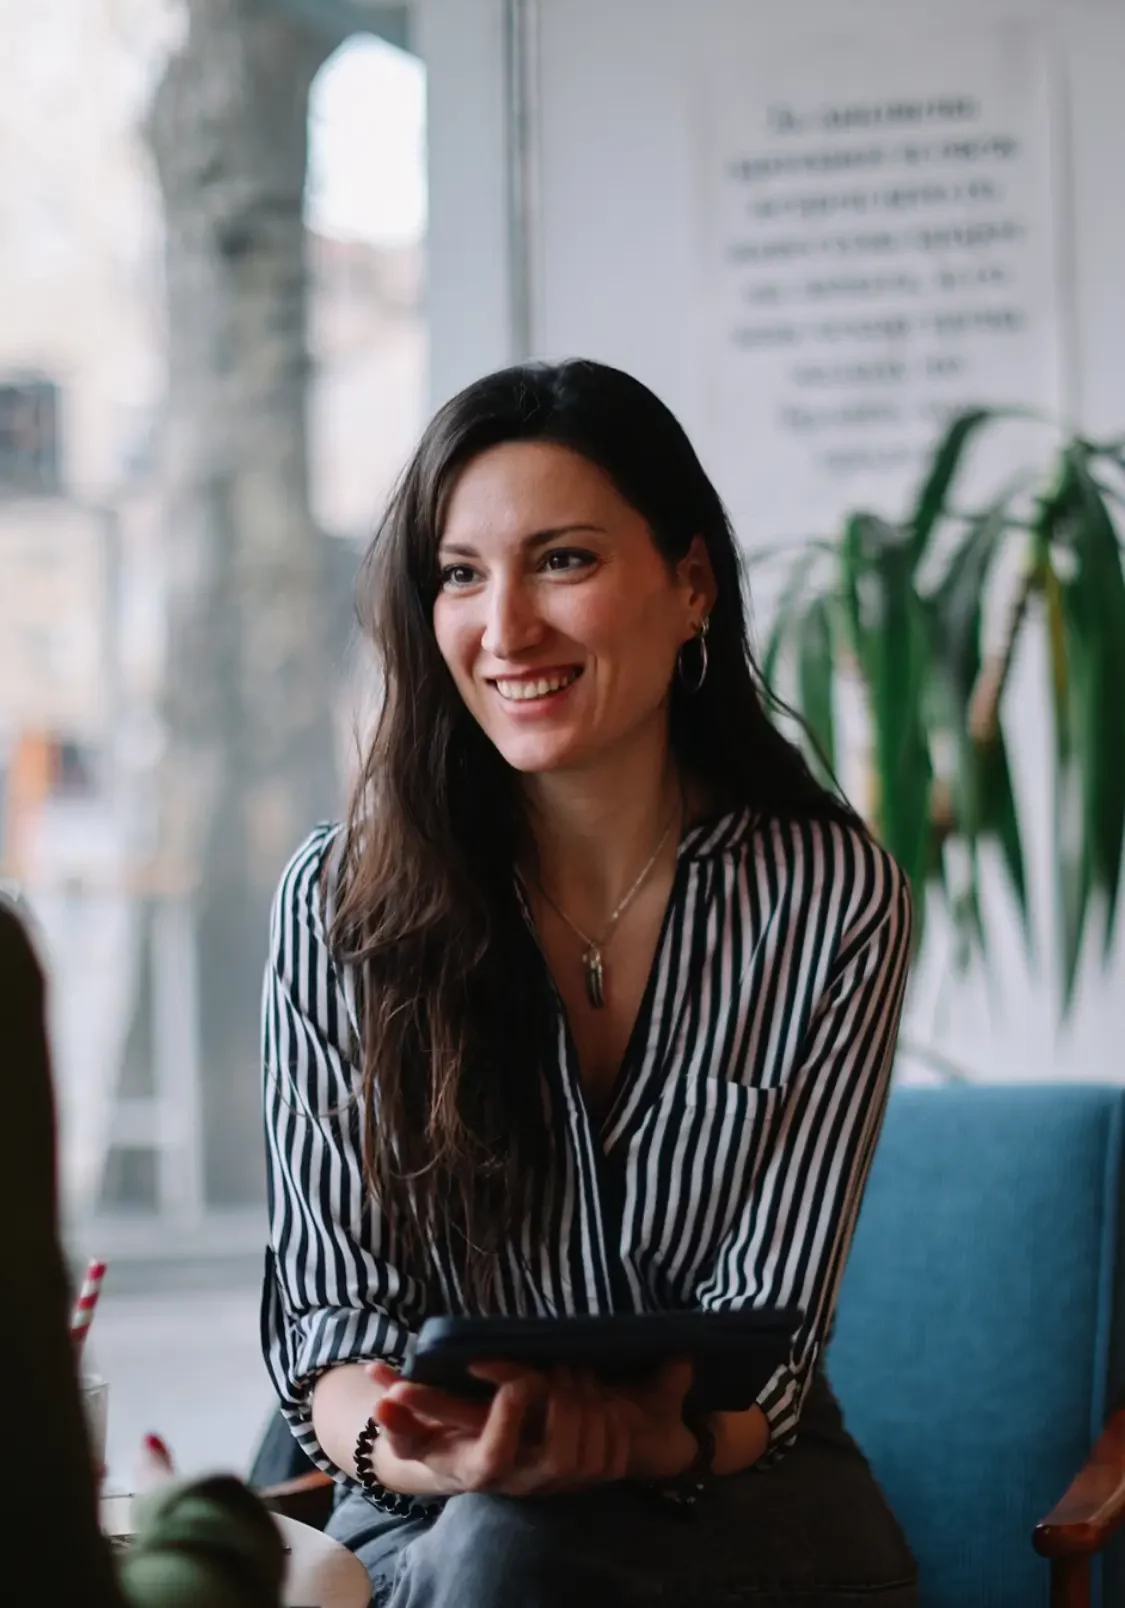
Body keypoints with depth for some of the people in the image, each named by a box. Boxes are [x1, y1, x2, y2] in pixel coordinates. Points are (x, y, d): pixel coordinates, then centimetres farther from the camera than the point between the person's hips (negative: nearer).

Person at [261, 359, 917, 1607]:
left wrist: (631, 1439, -33)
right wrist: (415, 1450, -29)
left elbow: (762, 1336, -10)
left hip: (735, 1495, -1)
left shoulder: (834, 898, -7)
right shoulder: (340, 899, -5)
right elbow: (334, 1316, -5)